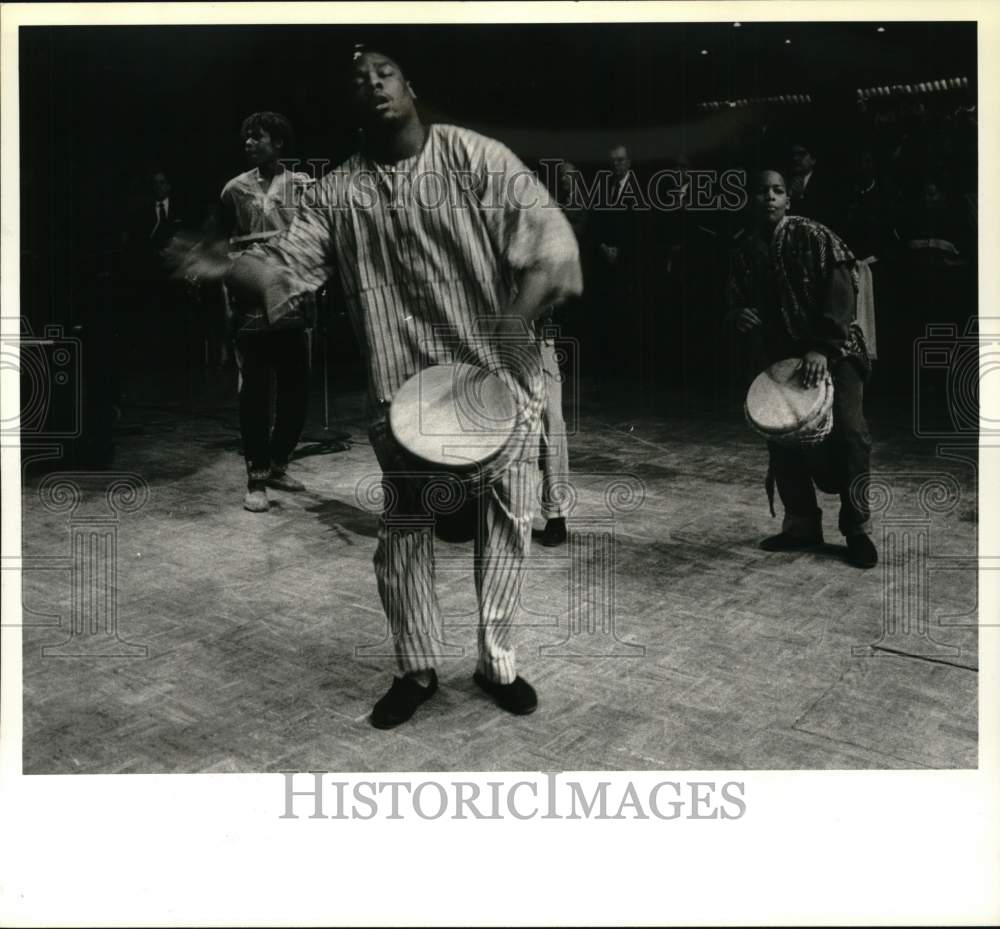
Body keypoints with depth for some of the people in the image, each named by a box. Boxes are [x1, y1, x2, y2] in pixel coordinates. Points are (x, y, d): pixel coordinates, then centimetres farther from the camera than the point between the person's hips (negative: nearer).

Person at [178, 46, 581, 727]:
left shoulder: (475, 157, -4)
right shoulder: (339, 192, 5)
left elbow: (549, 242, -11)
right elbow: (288, 266, 0)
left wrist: (511, 325, -24)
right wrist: (223, 265, -20)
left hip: (500, 382, -1)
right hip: (404, 390, 2)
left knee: (506, 528, 8)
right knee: (402, 535, 6)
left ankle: (498, 663, 28)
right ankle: (416, 669, 26)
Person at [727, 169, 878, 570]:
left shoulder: (812, 236, -7)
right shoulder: (746, 254, 8)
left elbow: (841, 291, -15)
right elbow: (737, 302, 17)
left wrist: (823, 348, -24)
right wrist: (740, 317, -9)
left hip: (835, 351, -5)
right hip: (782, 355, 5)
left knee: (848, 431, -17)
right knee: (782, 441, 0)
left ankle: (857, 529, -2)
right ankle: (802, 525, 17)